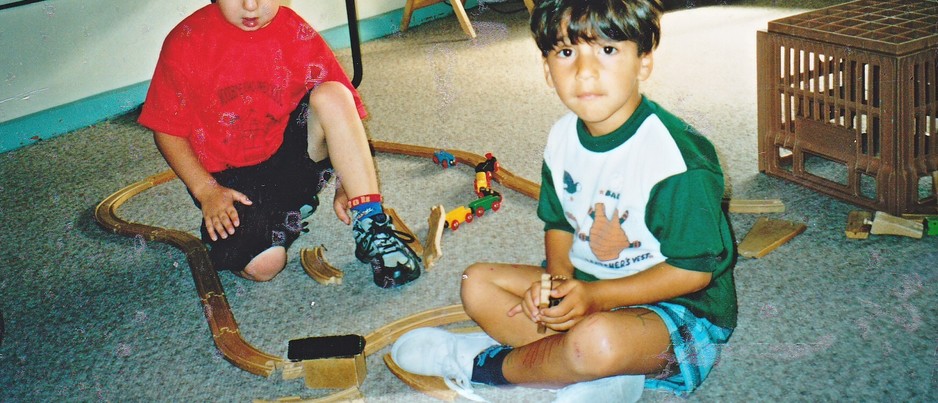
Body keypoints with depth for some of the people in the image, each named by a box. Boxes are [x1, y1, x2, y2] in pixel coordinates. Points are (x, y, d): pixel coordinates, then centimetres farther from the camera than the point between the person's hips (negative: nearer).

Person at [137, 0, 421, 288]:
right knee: (262, 266, -28)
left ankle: (371, 226, -24)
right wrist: (206, 191, -14)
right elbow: (167, 129, -4)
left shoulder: (300, 37, -8)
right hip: (229, 178, -2)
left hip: (291, 154, 2)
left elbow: (340, 109, -3)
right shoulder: (186, 42, -10)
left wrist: (346, 186, -12)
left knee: (331, 94, -27)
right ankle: (288, 216, 8)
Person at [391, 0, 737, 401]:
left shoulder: (678, 156, -25)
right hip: (585, 285, 8)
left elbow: (694, 270, -21)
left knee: (596, 341, -38)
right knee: (477, 282, 0)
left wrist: (596, 296, -25)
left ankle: (484, 364, -6)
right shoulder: (563, 137, -3)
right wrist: (558, 278, -10)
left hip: (679, 308, -8)